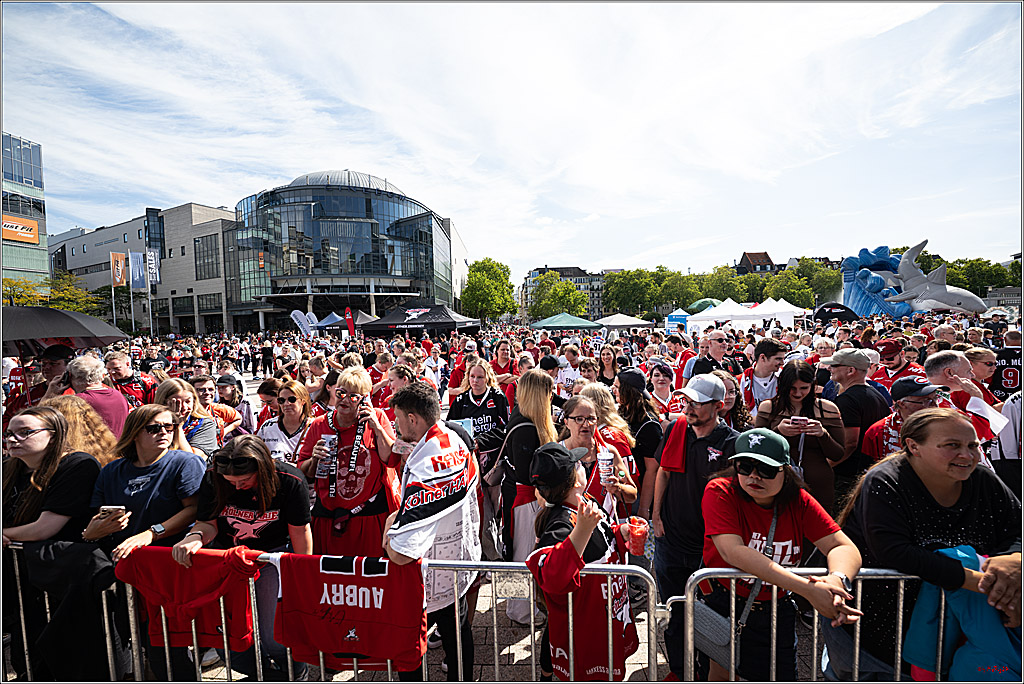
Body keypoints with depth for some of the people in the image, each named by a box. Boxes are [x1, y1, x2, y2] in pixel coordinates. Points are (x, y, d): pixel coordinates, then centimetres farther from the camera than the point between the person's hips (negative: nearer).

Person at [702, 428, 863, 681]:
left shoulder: (799, 501, -8)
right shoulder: (720, 492, -22)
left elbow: (844, 547, -12)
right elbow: (734, 552, -32)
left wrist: (837, 579, -35)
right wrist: (807, 590, -36)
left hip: (776, 614, 4)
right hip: (724, 607, -3)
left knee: (781, 676, 13)